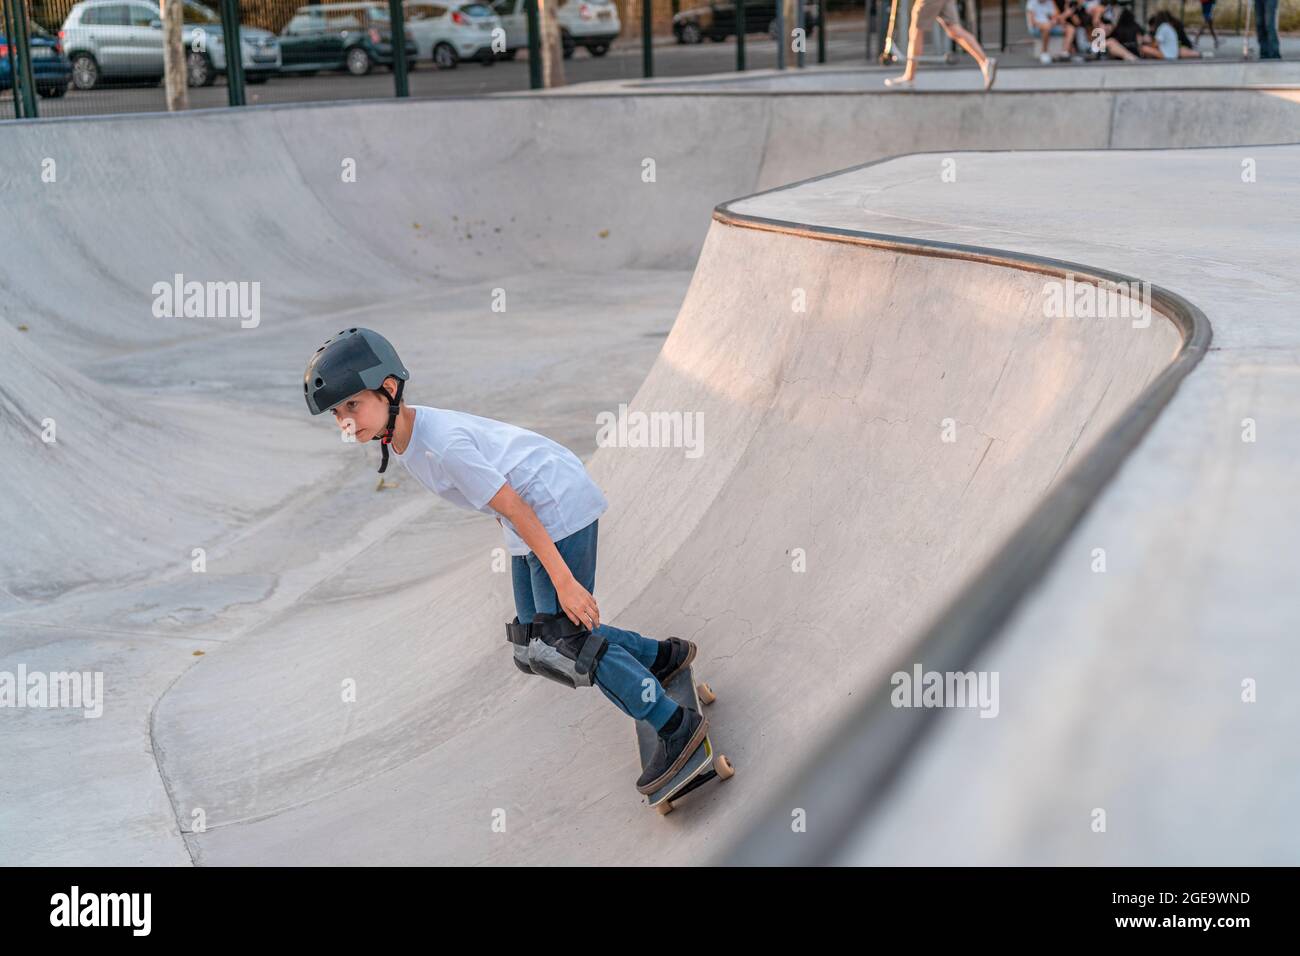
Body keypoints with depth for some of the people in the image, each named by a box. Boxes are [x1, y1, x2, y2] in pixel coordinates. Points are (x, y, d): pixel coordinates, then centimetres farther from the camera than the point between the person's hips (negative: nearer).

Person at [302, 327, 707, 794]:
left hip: (559, 507, -10)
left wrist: (563, 580, -23)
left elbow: (514, 508, -26)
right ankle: (662, 656, 31)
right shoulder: (405, 430, -1)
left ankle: (677, 724, 3)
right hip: (530, 519, 10)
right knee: (537, 639, 13)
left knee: (562, 642, -10)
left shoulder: (442, 443, -29)